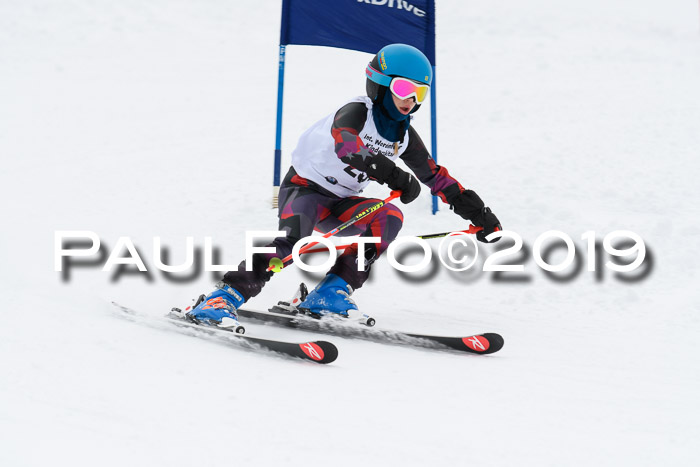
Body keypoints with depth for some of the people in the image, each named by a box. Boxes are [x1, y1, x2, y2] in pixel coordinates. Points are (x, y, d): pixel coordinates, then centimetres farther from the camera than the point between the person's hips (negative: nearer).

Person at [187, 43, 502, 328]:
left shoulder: (405, 136, 4)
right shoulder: (356, 112, -17)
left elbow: (436, 176, 15)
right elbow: (345, 144, -41)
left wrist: (478, 212, 14)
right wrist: (391, 174, -54)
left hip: (337, 204, 7)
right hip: (303, 188, -7)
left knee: (390, 217, -19)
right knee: (293, 239, -36)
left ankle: (332, 292, -20)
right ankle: (228, 295, -32)